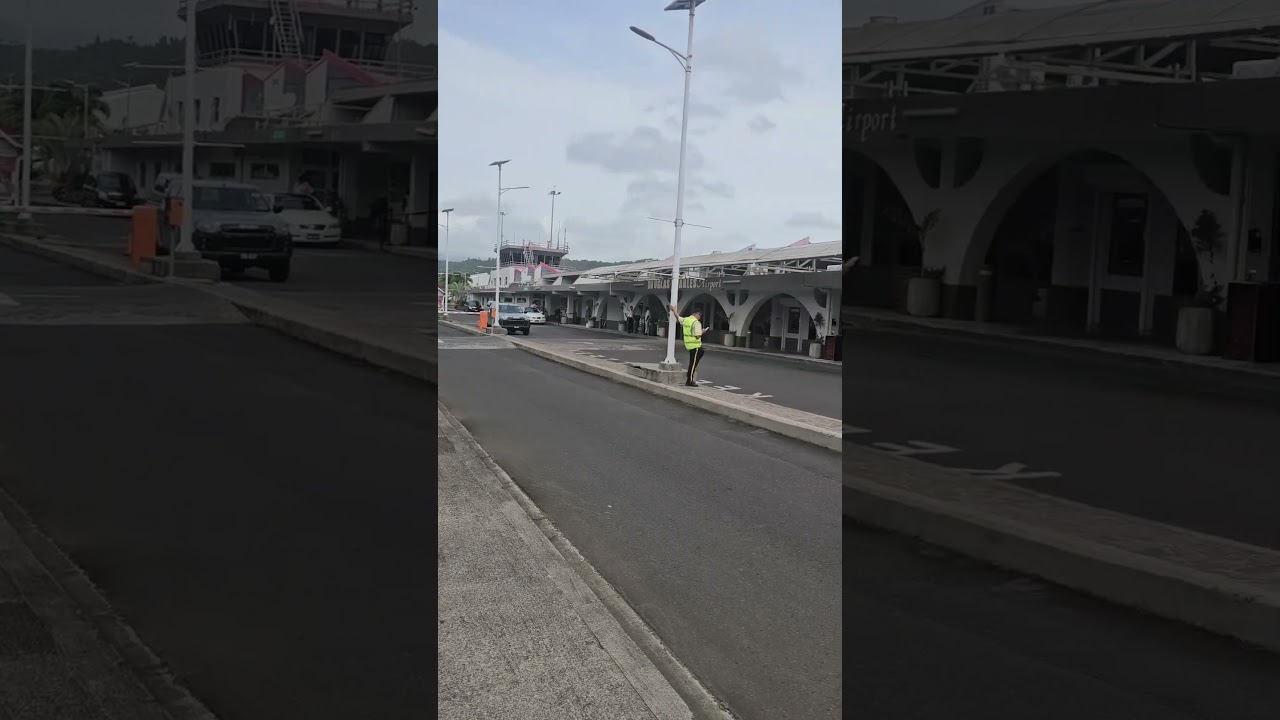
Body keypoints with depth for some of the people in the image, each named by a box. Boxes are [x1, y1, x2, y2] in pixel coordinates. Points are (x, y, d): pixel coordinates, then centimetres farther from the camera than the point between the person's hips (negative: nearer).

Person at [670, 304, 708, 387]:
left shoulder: (685, 320, 5)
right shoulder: (696, 323, -19)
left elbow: (678, 317, 25)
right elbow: (697, 336, -22)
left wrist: (674, 310, 41)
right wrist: (702, 332, -3)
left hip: (688, 344, 9)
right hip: (695, 345, -9)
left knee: (701, 352, 29)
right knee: (693, 363, -3)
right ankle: (689, 381, -2)